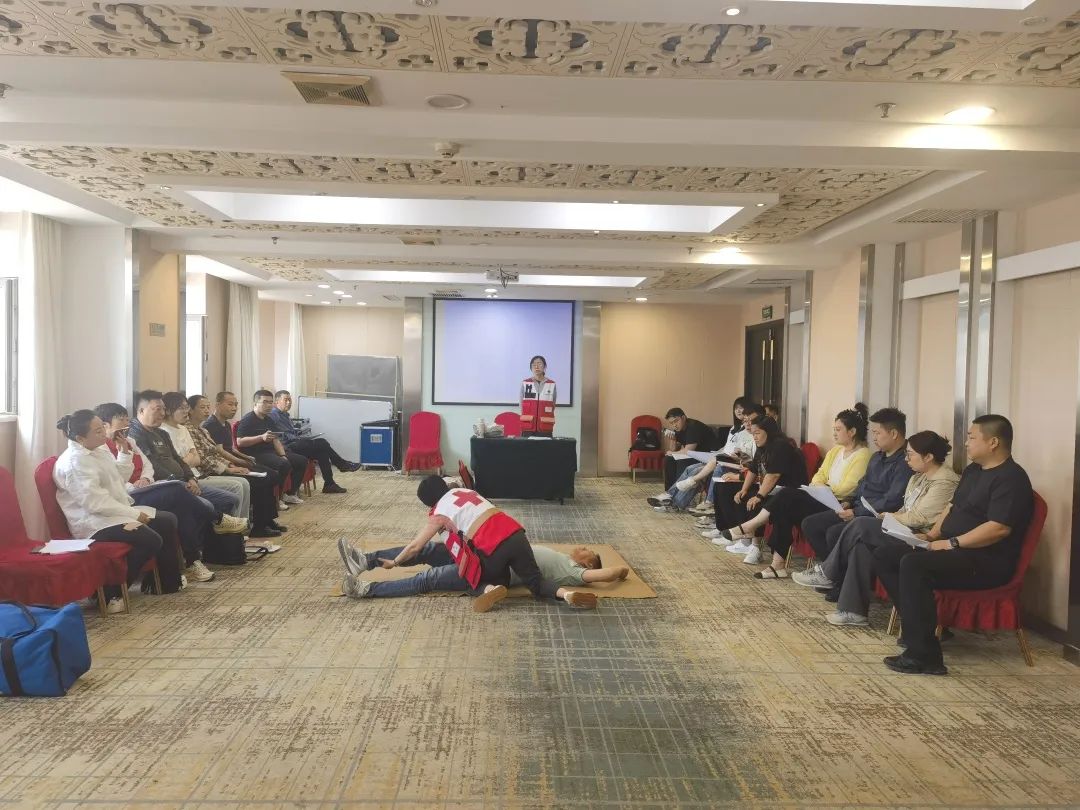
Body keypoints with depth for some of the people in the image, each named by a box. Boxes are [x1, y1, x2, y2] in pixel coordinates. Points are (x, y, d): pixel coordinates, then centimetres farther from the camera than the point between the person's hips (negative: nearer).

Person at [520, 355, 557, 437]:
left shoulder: (552, 384, 4)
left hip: (545, 428, 0)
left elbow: (553, 406, 7)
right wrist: (530, 418, 0)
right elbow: (521, 405, 7)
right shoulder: (525, 383, 5)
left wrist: (543, 418, 0)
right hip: (528, 427, 0)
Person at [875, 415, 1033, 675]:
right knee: (884, 555, -1)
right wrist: (932, 534, 8)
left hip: (987, 562, -10)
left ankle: (923, 656, -29)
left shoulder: (1011, 478, -13)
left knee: (913, 564, -33)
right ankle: (919, 623, -5)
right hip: (954, 550, 10)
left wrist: (952, 543, -22)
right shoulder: (972, 471, 17)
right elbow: (952, 507, 24)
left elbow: (999, 528, -23)